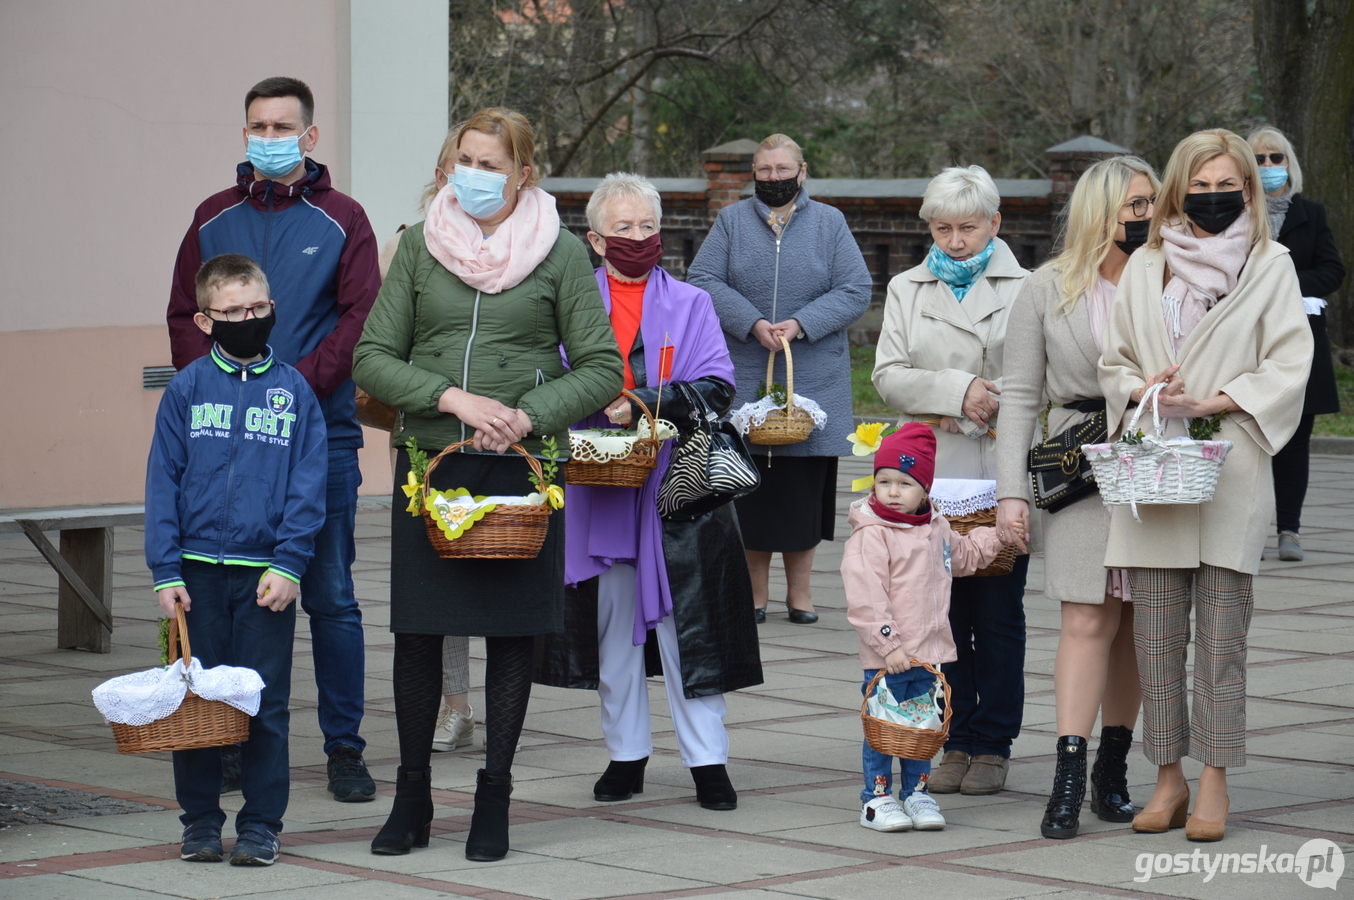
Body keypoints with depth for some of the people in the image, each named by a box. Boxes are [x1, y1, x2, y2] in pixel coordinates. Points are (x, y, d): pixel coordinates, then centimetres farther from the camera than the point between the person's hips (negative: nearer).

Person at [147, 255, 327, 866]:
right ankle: (200, 821, 17)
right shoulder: (187, 389, 3)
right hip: (198, 569, 1)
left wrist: (289, 564, -8)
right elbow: (163, 482, 2)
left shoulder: (293, 391, 3)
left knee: (265, 703, 3)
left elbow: (309, 486, 1)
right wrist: (166, 571, -4)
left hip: (267, 572, 0)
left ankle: (261, 825, 11)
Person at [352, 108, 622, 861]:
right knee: (416, 629, 2)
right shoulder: (421, 245, 4)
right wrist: (452, 398, -13)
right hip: (428, 459, 1)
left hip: (521, 464, -1)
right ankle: (413, 796, 16)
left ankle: (494, 800, 14)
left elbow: (602, 370, -1)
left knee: (514, 630, 3)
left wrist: (527, 417, -15)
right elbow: (373, 359, 1)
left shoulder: (561, 254, 0)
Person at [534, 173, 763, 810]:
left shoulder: (690, 305, 7)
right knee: (613, 624, 6)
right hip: (599, 489, 2)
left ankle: (707, 760, 3)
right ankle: (626, 754, 17)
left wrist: (641, 403, -17)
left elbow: (717, 387, -3)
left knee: (687, 622, -3)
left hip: (675, 488, -1)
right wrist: (592, 415, -15)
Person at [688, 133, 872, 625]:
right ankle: (755, 588, 10)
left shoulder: (829, 223, 7)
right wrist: (752, 322, -14)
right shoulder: (732, 221, 8)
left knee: (805, 486, 1)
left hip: (814, 379, 0)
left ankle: (799, 588, 11)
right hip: (745, 377, 0)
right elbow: (702, 280, -1)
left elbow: (855, 290, 0)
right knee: (750, 485, -1)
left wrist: (801, 324, -13)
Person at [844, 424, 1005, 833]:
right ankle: (878, 797, 10)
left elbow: (964, 555, 33)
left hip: (930, 653, 6)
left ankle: (916, 792, 23)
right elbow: (865, 597, -20)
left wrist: (997, 537, 25)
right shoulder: (869, 536, -13)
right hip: (885, 659, -6)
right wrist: (888, 643, -24)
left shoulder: (937, 530, 10)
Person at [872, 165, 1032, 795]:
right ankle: (956, 742, 9)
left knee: (998, 615, 1)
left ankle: (993, 745, 9)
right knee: (943, 612, 2)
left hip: (1002, 475, -2)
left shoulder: (1025, 290, 6)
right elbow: (889, 376, 2)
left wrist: (963, 411, -13)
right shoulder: (906, 290, 14)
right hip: (931, 478, 2)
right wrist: (958, 390, -13)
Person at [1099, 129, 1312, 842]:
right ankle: (1169, 777, 10)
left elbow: (1288, 367, -2)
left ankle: (1214, 782, 2)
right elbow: (1114, 363, 16)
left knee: (1221, 634, -4)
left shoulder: (1271, 266, 5)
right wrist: (1143, 390, -6)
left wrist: (1213, 402, -13)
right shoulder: (1144, 268, 14)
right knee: (1156, 633, 2)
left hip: (1229, 471, -3)